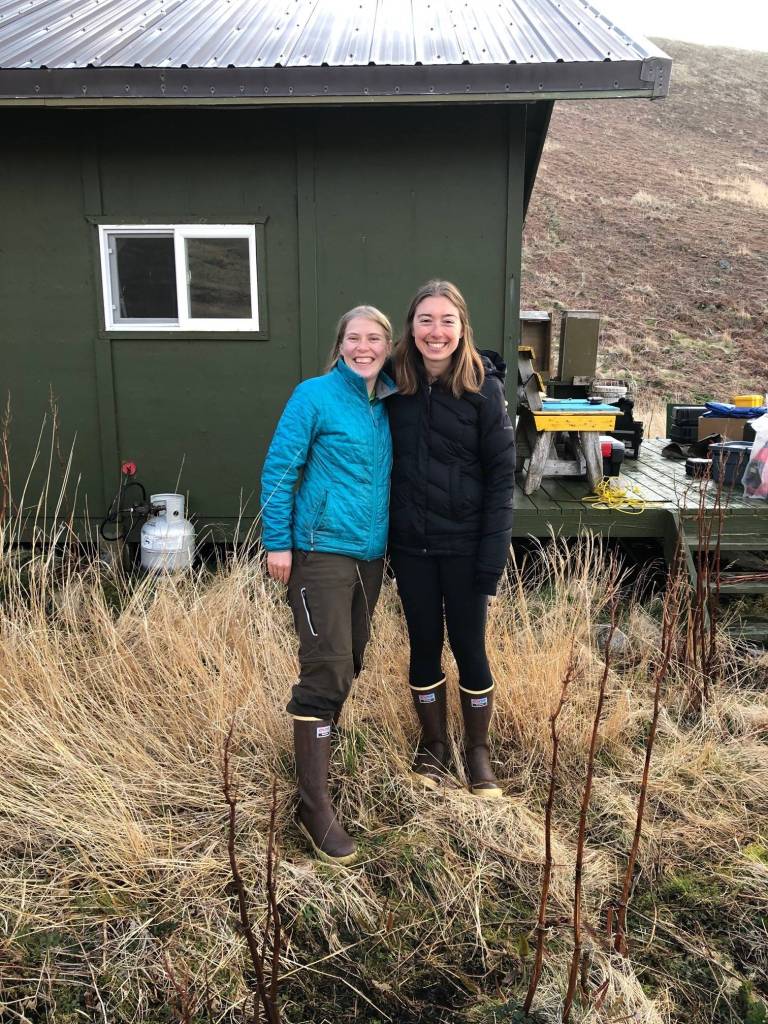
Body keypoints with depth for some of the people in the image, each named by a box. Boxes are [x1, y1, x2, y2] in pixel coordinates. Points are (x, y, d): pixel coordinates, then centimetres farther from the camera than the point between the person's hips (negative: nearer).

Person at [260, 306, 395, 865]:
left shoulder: (388, 405, 11)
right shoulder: (315, 396, -7)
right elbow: (278, 468, -8)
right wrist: (278, 542, -11)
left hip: (370, 555, 7)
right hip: (321, 551, -7)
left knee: (349, 664, 15)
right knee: (327, 671, -9)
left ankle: (316, 735, 36)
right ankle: (315, 806, 0)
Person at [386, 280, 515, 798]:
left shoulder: (483, 387, -8)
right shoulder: (396, 385, 1)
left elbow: (501, 474, -9)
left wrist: (493, 554, -13)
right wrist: (382, 531, 3)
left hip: (464, 544, -3)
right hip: (411, 544, 3)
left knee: (469, 647, 6)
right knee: (425, 645, 13)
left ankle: (479, 752, 28)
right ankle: (434, 746, 32)